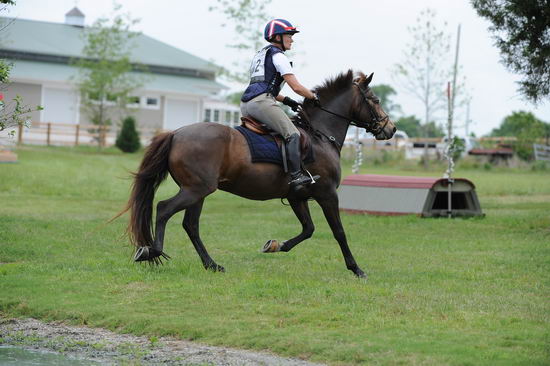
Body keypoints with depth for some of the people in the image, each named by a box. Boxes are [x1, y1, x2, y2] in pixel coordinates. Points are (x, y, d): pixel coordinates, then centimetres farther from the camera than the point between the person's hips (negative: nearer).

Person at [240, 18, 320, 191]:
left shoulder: (260, 54, 29)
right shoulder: (278, 56, 0)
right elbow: (296, 87, -5)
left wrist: (286, 101, 28)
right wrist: (314, 97, 12)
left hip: (245, 105, 10)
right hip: (261, 102, -10)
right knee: (293, 134, -14)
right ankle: (296, 176, -24)